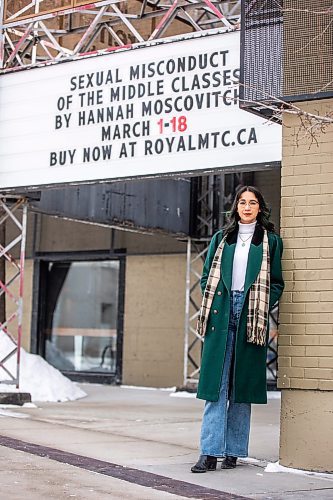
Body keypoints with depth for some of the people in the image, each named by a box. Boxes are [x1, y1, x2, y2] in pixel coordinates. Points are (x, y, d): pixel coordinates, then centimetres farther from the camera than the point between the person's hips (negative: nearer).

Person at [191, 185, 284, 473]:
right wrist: (212, 304, -1)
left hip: (250, 318, -1)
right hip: (222, 315, 1)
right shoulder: (221, 238, 15)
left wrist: (261, 308, -6)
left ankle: (234, 451, 8)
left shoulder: (271, 241, 10)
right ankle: (210, 452, -9)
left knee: (242, 385, 2)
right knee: (216, 383, -6)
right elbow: (207, 276, 15)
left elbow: (277, 283, 8)